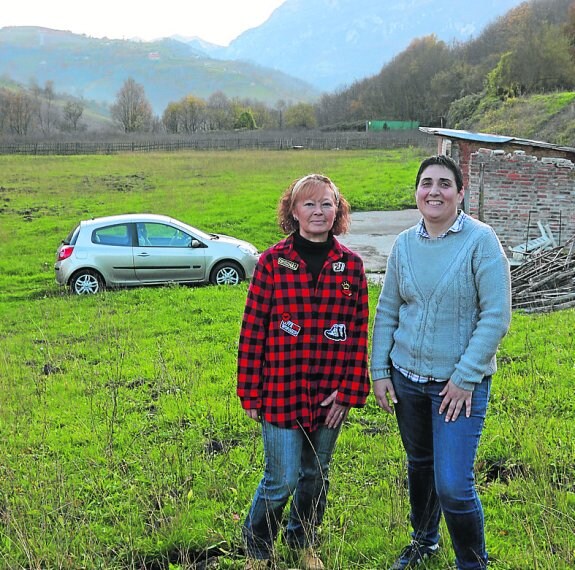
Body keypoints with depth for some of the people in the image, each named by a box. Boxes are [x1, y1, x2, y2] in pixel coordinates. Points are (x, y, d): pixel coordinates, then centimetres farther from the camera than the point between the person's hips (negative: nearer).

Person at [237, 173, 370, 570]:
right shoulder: (273, 261, -7)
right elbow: (253, 328, -5)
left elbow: (359, 333, 1)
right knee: (282, 479, 0)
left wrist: (350, 391, -3)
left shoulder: (351, 265, 0)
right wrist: (250, 393, -4)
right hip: (282, 391, -3)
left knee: (316, 475, 17)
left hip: (330, 394, 3)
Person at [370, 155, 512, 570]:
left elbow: (496, 316, -14)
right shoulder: (404, 244, 2)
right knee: (420, 464, 21)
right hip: (406, 376, 5)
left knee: (452, 485, -8)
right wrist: (379, 372, 4)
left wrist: (464, 377, -15)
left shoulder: (480, 240, -12)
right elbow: (387, 312, 9)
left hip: (460, 382, -5)